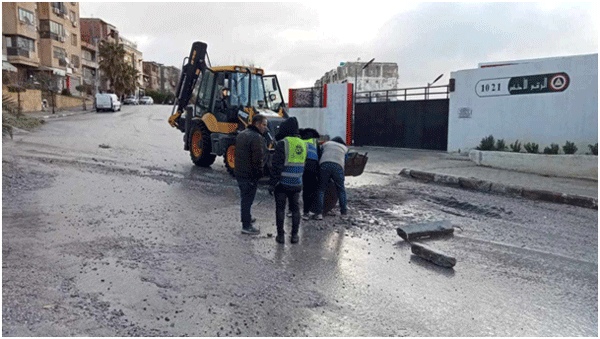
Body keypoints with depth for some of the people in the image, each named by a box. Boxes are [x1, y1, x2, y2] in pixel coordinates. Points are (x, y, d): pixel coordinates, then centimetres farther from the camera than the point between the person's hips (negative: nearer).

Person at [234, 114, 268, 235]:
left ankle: (246, 218, 39)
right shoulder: (256, 137, -19)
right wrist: (260, 173, -13)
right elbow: (258, 158, -23)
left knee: (245, 198, 23)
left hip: (239, 172, 10)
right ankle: (246, 226, 7)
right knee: (248, 199, -1)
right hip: (250, 175, -9)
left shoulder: (242, 134, 13)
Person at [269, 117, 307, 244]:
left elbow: (277, 165, -15)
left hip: (282, 182, -5)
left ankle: (280, 235, 11)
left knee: (280, 209, 7)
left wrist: (272, 183, -11)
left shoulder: (282, 144, -12)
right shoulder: (303, 144, 7)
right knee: (295, 209, 13)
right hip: (296, 183, 5)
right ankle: (294, 235, 16)